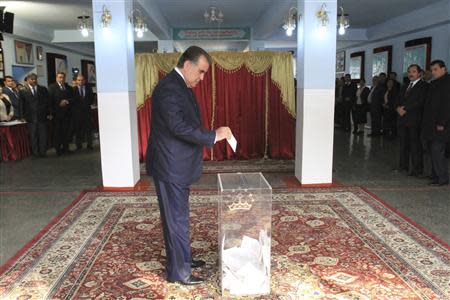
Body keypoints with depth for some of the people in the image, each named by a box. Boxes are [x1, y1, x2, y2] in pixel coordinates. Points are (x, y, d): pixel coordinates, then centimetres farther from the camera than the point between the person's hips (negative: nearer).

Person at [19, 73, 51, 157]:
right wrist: (23, 116, -2)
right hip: (31, 118, -1)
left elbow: (47, 102, 8)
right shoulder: (23, 91, 2)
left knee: (43, 135, 2)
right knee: (33, 136, 5)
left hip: (42, 116, 1)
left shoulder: (43, 89, 8)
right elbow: (21, 105, 3)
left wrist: (49, 113, 3)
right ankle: (35, 152, 13)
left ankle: (43, 152, 11)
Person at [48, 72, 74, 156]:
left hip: (67, 113, 4)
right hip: (57, 113, -4)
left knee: (67, 131, 3)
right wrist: (59, 103, -14)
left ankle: (65, 148, 12)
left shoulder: (68, 87, 16)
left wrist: (67, 101, -7)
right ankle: (58, 149, 6)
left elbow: (72, 98, 11)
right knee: (58, 131, -1)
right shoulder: (52, 87, 3)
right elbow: (50, 100, -6)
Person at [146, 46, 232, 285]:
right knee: (176, 218, 1)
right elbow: (179, 126, -29)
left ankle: (183, 258, 35)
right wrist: (213, 136, -24)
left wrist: (211, 136, 10)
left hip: (178, 165, 10)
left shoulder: (181, 86, 12)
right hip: (170, 166, -10)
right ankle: (178, 271, 14)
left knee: (179, 215, 20)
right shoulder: (169, 87, -20)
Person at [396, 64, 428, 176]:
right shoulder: (405, 87, 21)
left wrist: (405, 108, -15)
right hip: (402, 119, 7)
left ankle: (417, 169, 1)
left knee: (415, 144, -5)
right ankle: (403, 166, 19)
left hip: (414, 120, -7)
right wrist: (399, 108, -6)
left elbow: (420, 102, -15)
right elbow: (398, 100, 16)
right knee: (403, 144, 11)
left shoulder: (424, 86, -3)